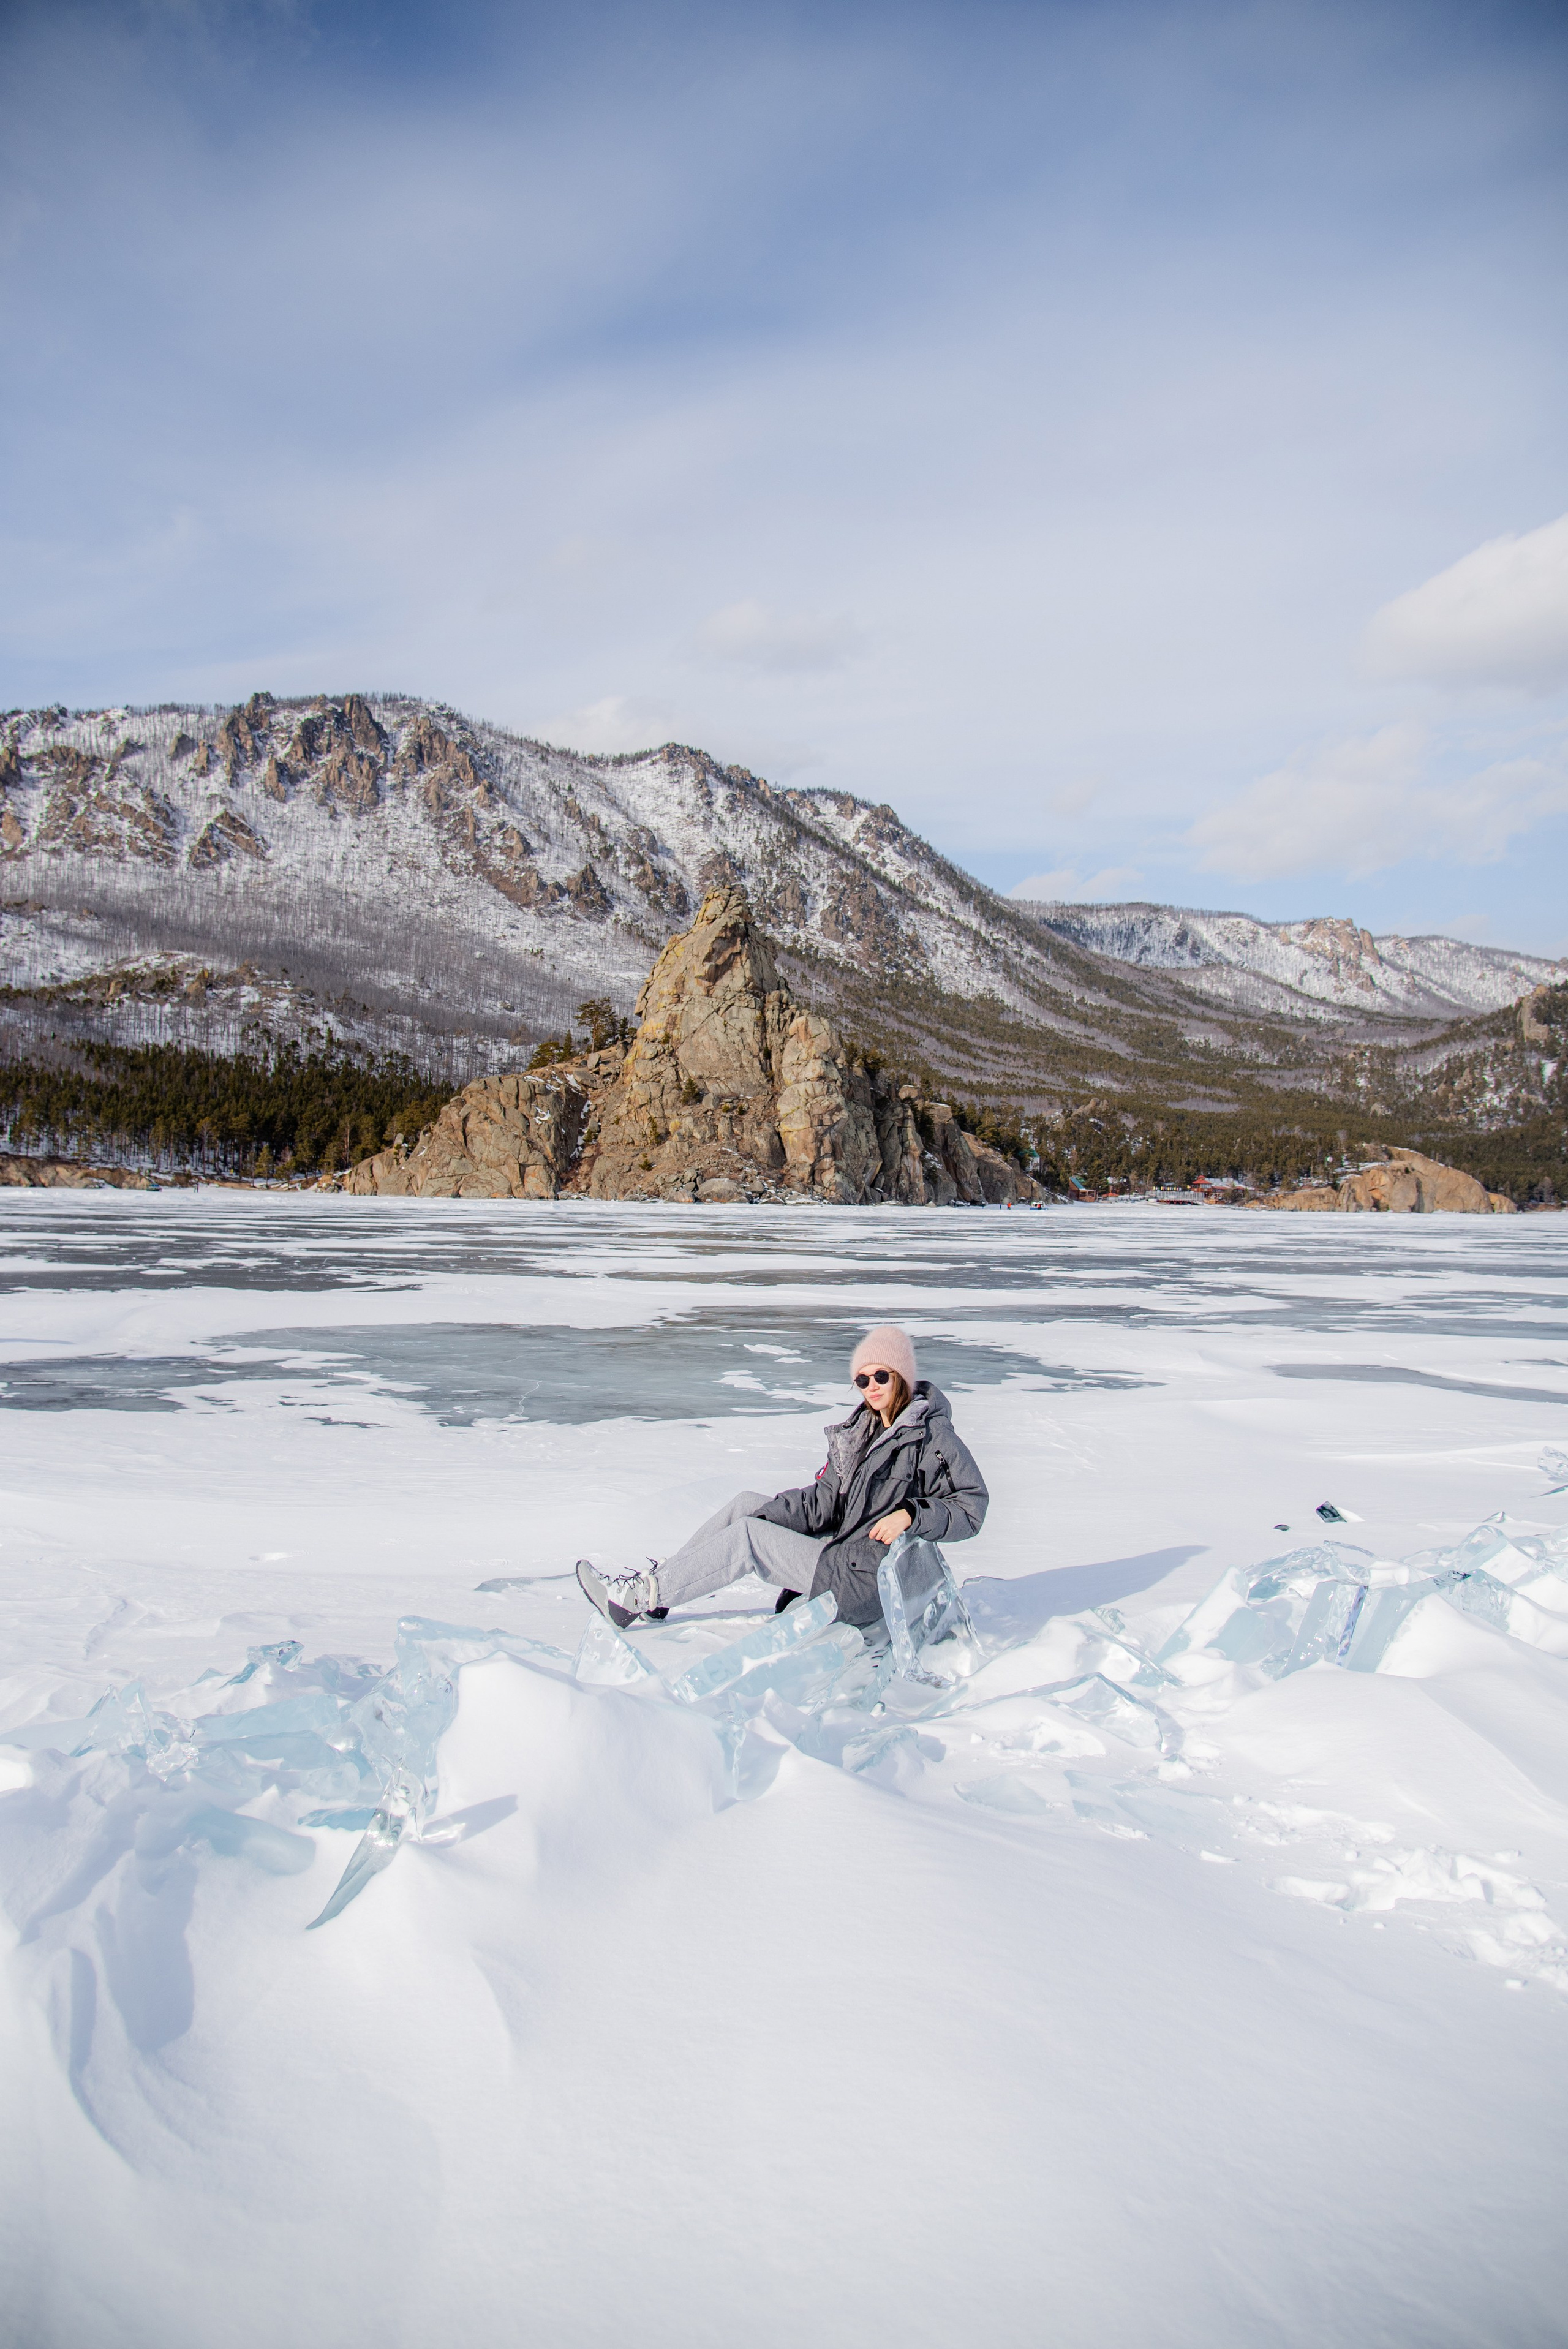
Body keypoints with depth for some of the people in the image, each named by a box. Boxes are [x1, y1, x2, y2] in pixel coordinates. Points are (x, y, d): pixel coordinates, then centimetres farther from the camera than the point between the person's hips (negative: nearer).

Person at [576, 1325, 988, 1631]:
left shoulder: (933, 1435, -11)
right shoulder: (860, 1430, 12)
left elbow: (972, 1507, -13)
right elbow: (825, 1501, 9)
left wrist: (911, 1516, -26)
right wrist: (760, 1513, -2)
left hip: (869, 1587, -8)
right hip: (841, 1550, 8)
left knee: (748, 1538, -15)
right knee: (747, 1505, 0)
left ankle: (640, 1597, -8)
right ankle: (657, 1583, 2)